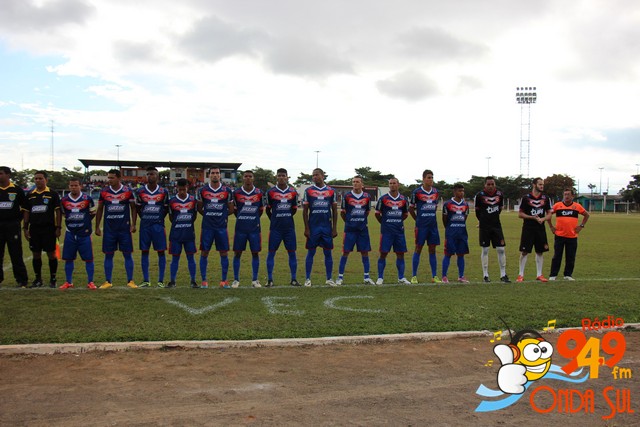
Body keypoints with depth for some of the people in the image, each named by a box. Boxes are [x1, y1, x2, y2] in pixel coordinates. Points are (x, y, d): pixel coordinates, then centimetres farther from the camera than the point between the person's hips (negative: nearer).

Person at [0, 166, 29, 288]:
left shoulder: (17, 190, -1)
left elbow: (25, 208, 4)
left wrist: (19, 220, -1)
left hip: (13, 226, -3)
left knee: (16, 255, 0)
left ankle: (22, 280, 6)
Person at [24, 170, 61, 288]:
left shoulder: (52, 194, 0)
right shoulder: (30, 195, 10)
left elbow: (58, 212, -1)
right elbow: (27, 212, 14)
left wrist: (58, 228, -7)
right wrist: (25, 228, 7)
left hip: (49, 229, -3)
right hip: (34, 229, 4)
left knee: (51, 254, 0)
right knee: (36, 254, 7)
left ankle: (53, 279, 10)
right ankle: (38, 279, 18)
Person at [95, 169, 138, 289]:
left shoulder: (128, 191, -2)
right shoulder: (104, 192, 4)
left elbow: (133, 208, 4)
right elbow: (100, 210, 11)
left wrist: (133, 224, -5)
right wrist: (97, 227, 7)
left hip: (124, 229, -2)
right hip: (109, 229, 2)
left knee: (127, 254, 2)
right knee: (108, 255, 5)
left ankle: (130, 281, 10)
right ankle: (108, 281, 13)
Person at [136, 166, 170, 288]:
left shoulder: (163, 192, -2)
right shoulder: (140, 191, 1)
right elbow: (138, 207, 14)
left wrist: (160, 219, 7)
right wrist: (144, 218, 10)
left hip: (158, 225, -1)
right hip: (145, 225, 2)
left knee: (161, 251, -1)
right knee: (144, 251, 4)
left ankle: (161, 281, 6)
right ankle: (145, 280, 12)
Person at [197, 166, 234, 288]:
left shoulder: (227, 191, 1)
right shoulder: (202, 190, 2)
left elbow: (231, 209, 9)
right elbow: (199, 208, 13)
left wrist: (221, 215, 6)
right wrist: (208, 215, 7)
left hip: (222, 226, 0)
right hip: (207, 227, 0)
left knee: (224, 253, 2)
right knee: (204, 253, 3)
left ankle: (224, 280, 12)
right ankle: (204, 280, 12)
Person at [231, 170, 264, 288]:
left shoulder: (259, 193, 1)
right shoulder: (236, 193, -1)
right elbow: (234, 209, 12)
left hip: (255, 228, 0)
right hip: (240, 228, 0)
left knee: (255, 253, 3)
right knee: (237, 253, 2)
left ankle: (255, 280, 14)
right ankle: (236, 280, 13)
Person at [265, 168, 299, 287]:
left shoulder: (293, 192, 4)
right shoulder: (271, 192, -1)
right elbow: (268, 210, 9)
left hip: (289, 227, 2)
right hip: (275, 228, -2)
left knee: (292, 252, 3)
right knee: (271, 252, 0)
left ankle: (294, 279, 11)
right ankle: (270, 279, 6)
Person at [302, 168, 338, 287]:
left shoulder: (331, 191, 4)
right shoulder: (308, 191, 2)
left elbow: (334, 211, 7)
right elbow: (305, 211, 3)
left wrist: (334, 228, 3)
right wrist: (306, 228, -3)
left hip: (327, 227, 1)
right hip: (313, 227, -1)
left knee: (328, 252, 6)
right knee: (311, 252, 3)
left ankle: (329, 278, 14)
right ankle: (307, 279, 10)